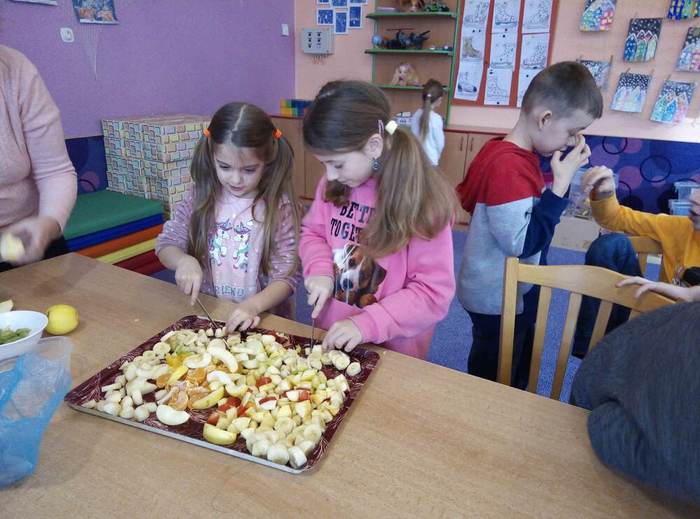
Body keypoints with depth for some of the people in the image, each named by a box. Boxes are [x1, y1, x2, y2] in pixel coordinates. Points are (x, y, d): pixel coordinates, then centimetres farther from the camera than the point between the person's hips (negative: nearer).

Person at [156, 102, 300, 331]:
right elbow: (166, 244, 7)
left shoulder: (280, 207, -10)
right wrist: (183, 261, -14)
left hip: (262, 320, 0)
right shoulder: (200, 197, 0)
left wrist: (254, 305, -26)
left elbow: (285, 276, -9)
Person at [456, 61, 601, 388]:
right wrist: (561, 183, -24)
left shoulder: (516, 155, 4)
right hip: (499, 301, -10)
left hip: (515, 292, 10)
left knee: (515, 381, 28)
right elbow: (523, 243, -28)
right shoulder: (508, 166, -26)